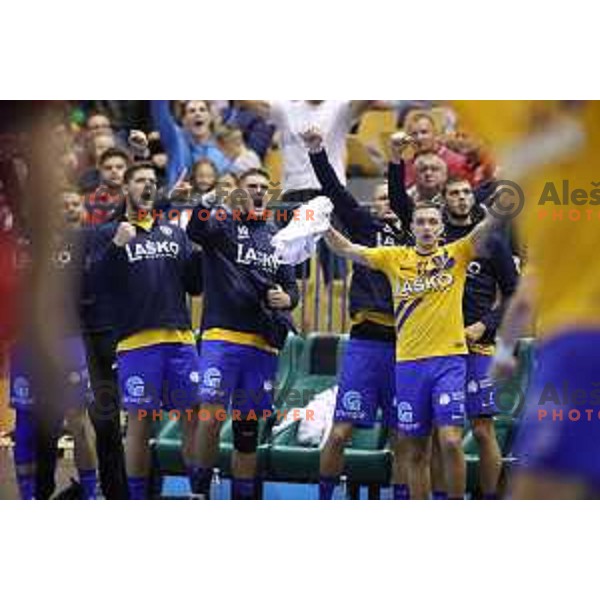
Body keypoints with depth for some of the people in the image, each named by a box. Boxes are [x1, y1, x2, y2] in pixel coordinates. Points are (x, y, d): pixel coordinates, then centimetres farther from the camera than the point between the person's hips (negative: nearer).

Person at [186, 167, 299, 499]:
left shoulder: (277, 237, 20)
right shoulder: (222, 222, 3)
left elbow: (291, 286, 23)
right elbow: (196, 229, -20)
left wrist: (287, 298, 0)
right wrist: (210, 204, -40)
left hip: (263, 344, 5)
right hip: (222, 335, -5)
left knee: (248, 428, 10)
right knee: (211, 417, -17)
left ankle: (244, 499, 17)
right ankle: (200, 488, -1)